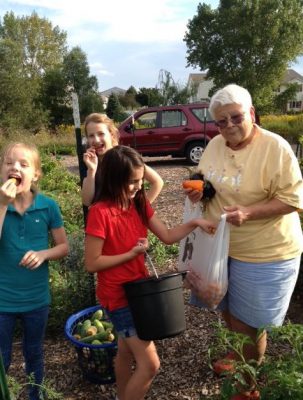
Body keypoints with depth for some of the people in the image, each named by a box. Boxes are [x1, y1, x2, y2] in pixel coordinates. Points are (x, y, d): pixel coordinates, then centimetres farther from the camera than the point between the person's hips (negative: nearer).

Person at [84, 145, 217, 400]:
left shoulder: (139, 204, -1)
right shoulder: (100, 212, -23)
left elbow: (168, 236, 2)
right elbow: (92, 263, -20)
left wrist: (195, 223, -11)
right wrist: (131, 253, -20)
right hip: (118, 296, -7)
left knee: (127, 351, 25)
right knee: (150, 364, -3)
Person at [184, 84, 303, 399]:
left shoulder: (275, 148, -20)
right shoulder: (214, 145, 0)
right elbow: (205, 181, 15)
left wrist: (249, 213, -31)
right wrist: (199, 191, -8)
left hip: (263, 254, -6)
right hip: (220, 246, 7)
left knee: (247, 322, 9)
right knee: (228, 311, 24)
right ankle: (239, 356, 52)